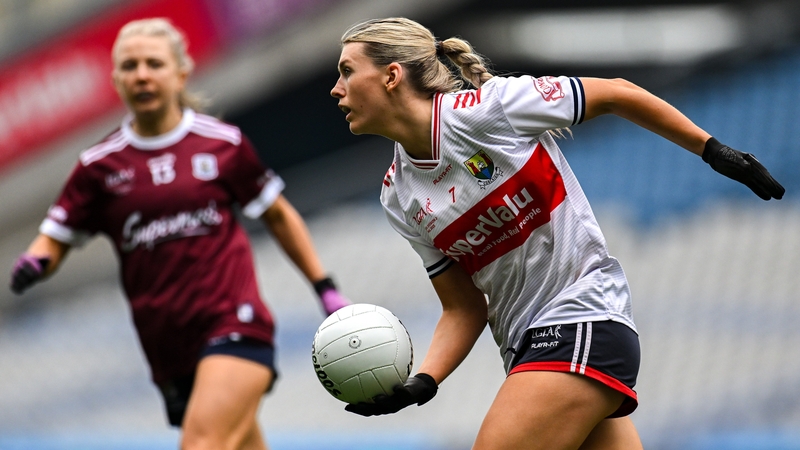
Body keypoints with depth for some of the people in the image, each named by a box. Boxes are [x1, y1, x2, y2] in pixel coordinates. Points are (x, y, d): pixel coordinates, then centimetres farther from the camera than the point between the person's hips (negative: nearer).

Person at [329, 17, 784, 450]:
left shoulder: (490, 106, -12)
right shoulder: (400, 198, 7)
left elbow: (617, 94, -2)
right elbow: (465, 308, 9)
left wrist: (713, 150, 2)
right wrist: (423, 381, -8)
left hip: (583, 325, -7)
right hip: (526, 349, 7)